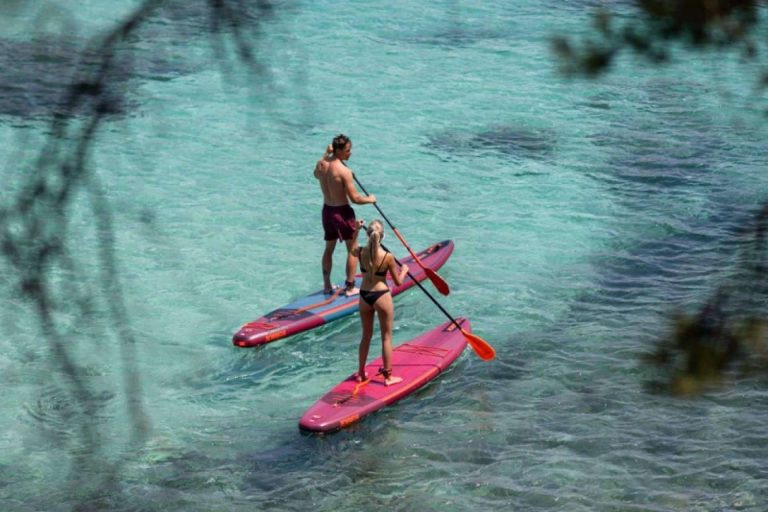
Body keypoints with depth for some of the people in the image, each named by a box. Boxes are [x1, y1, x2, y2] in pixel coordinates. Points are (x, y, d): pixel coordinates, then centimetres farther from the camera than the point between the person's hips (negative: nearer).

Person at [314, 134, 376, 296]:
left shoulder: (321, 164, -3)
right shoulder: (344, 171, -24)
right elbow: (355, 198, -22)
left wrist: (326, 154, 22)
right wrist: (370, 199, -3)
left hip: (327, 210, 7)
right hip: (342, 212, -7)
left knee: (329, 248, 20)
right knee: (353, 250, 8)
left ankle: (327, 285, 29)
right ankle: (350, 287, 11)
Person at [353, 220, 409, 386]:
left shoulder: (360, 252, -9)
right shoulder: (388, 257, -17)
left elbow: (352, 248, 18)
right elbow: (398, 282, -7)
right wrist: (404, 270, 12)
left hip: (364, 296, 4)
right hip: (382, 296, -4)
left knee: (366, 336, 20)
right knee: (386, 337, 8)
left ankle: (361, 373, 27)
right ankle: (388, 376, 12)